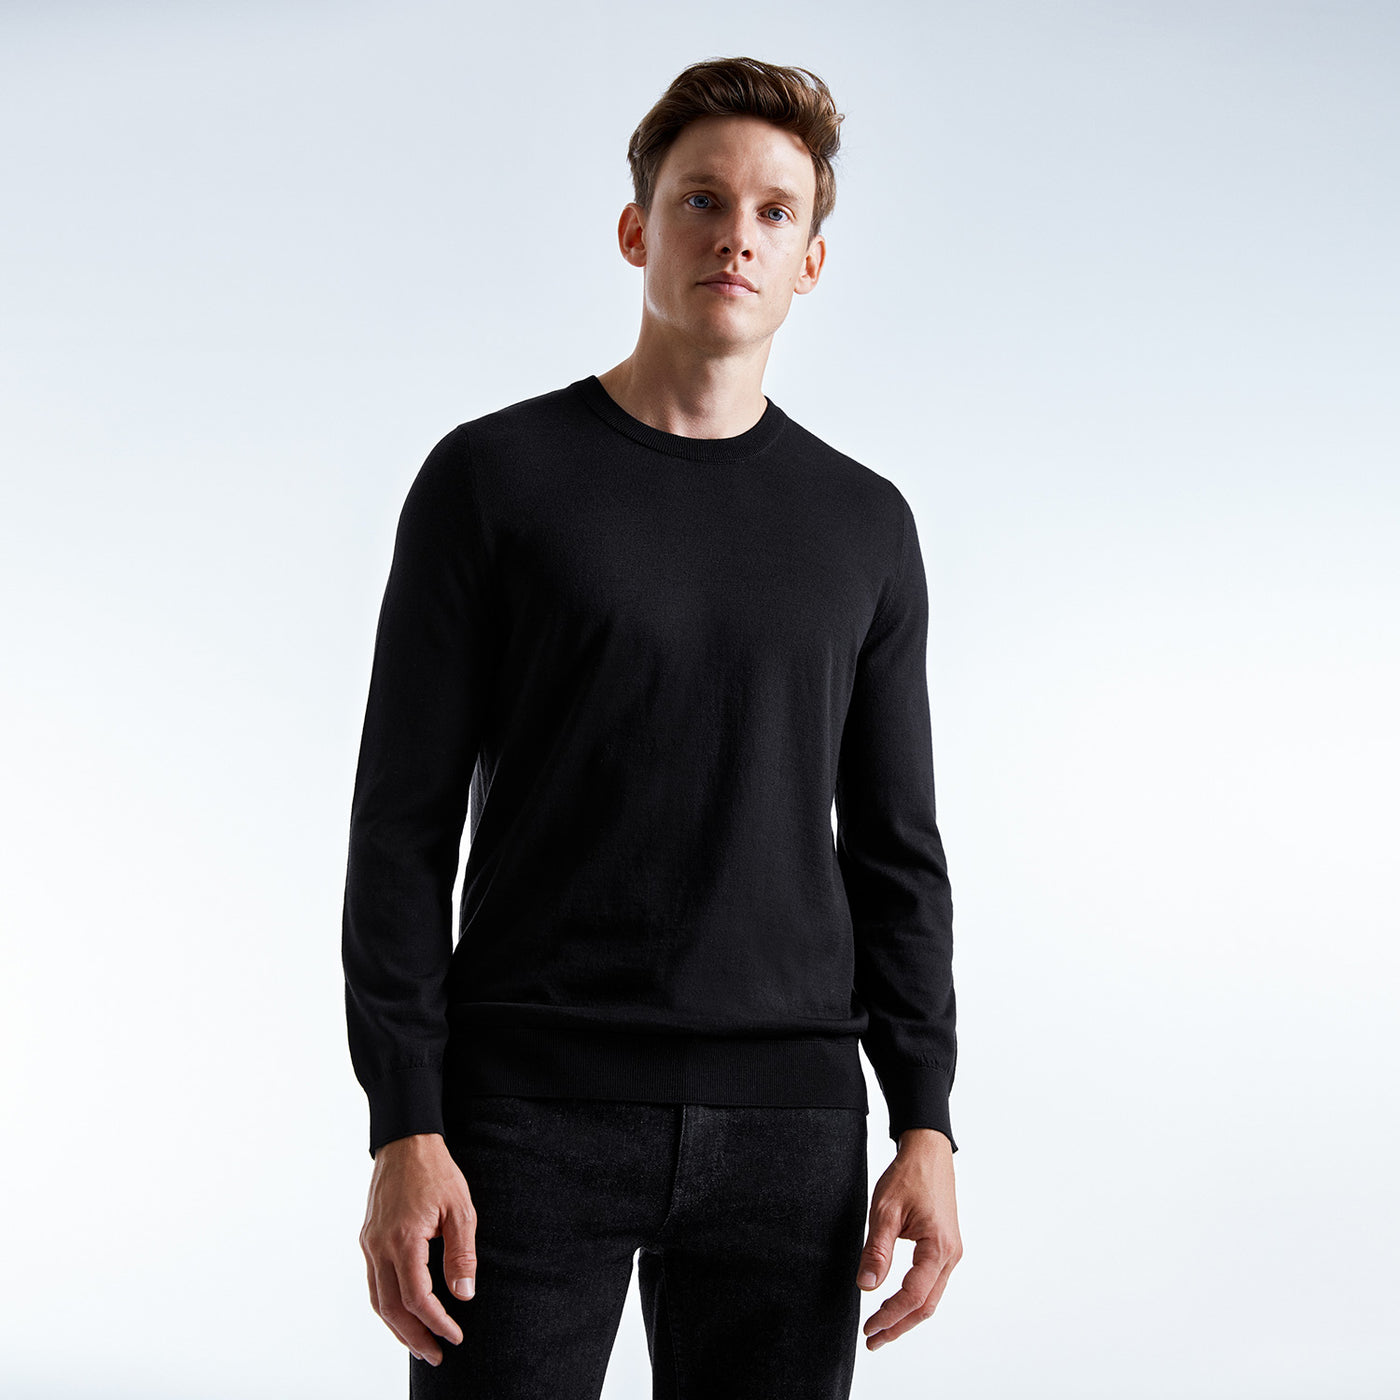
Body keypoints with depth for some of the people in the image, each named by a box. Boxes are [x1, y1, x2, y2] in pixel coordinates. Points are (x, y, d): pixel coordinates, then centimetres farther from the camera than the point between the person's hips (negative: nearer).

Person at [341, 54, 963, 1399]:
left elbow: (893, 852, 12)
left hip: (787, 1130, 3)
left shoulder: (863, 526, 11)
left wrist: (926, 1125, 1)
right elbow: (404, 824, -2)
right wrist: (404, 1129, -10)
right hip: (531, 1107, -2)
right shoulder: (491, 478, 1)